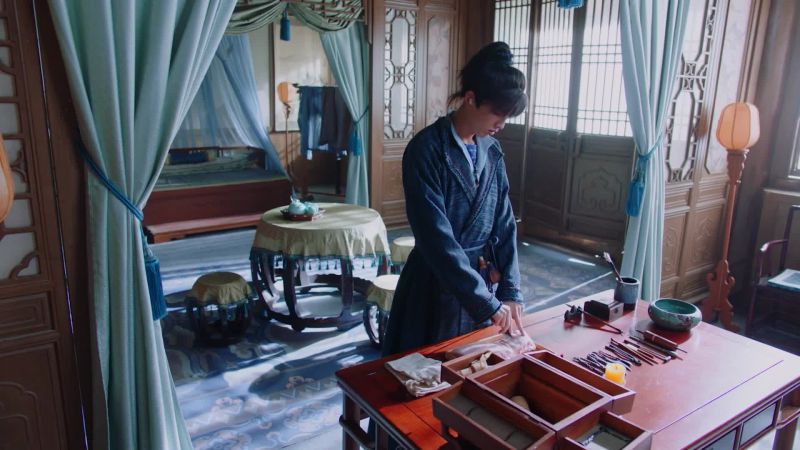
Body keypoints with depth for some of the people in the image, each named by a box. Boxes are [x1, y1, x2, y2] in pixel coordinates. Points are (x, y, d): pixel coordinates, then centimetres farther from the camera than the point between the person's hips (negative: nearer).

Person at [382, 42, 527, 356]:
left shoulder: (491, 150, 2)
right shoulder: (427, 150, -19)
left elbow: (504, 223, 2)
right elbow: (437, 238, -24)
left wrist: (510, 292, -7)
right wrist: (488, 303, -23)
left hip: (483, 281, 6)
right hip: (436, 286, -6)